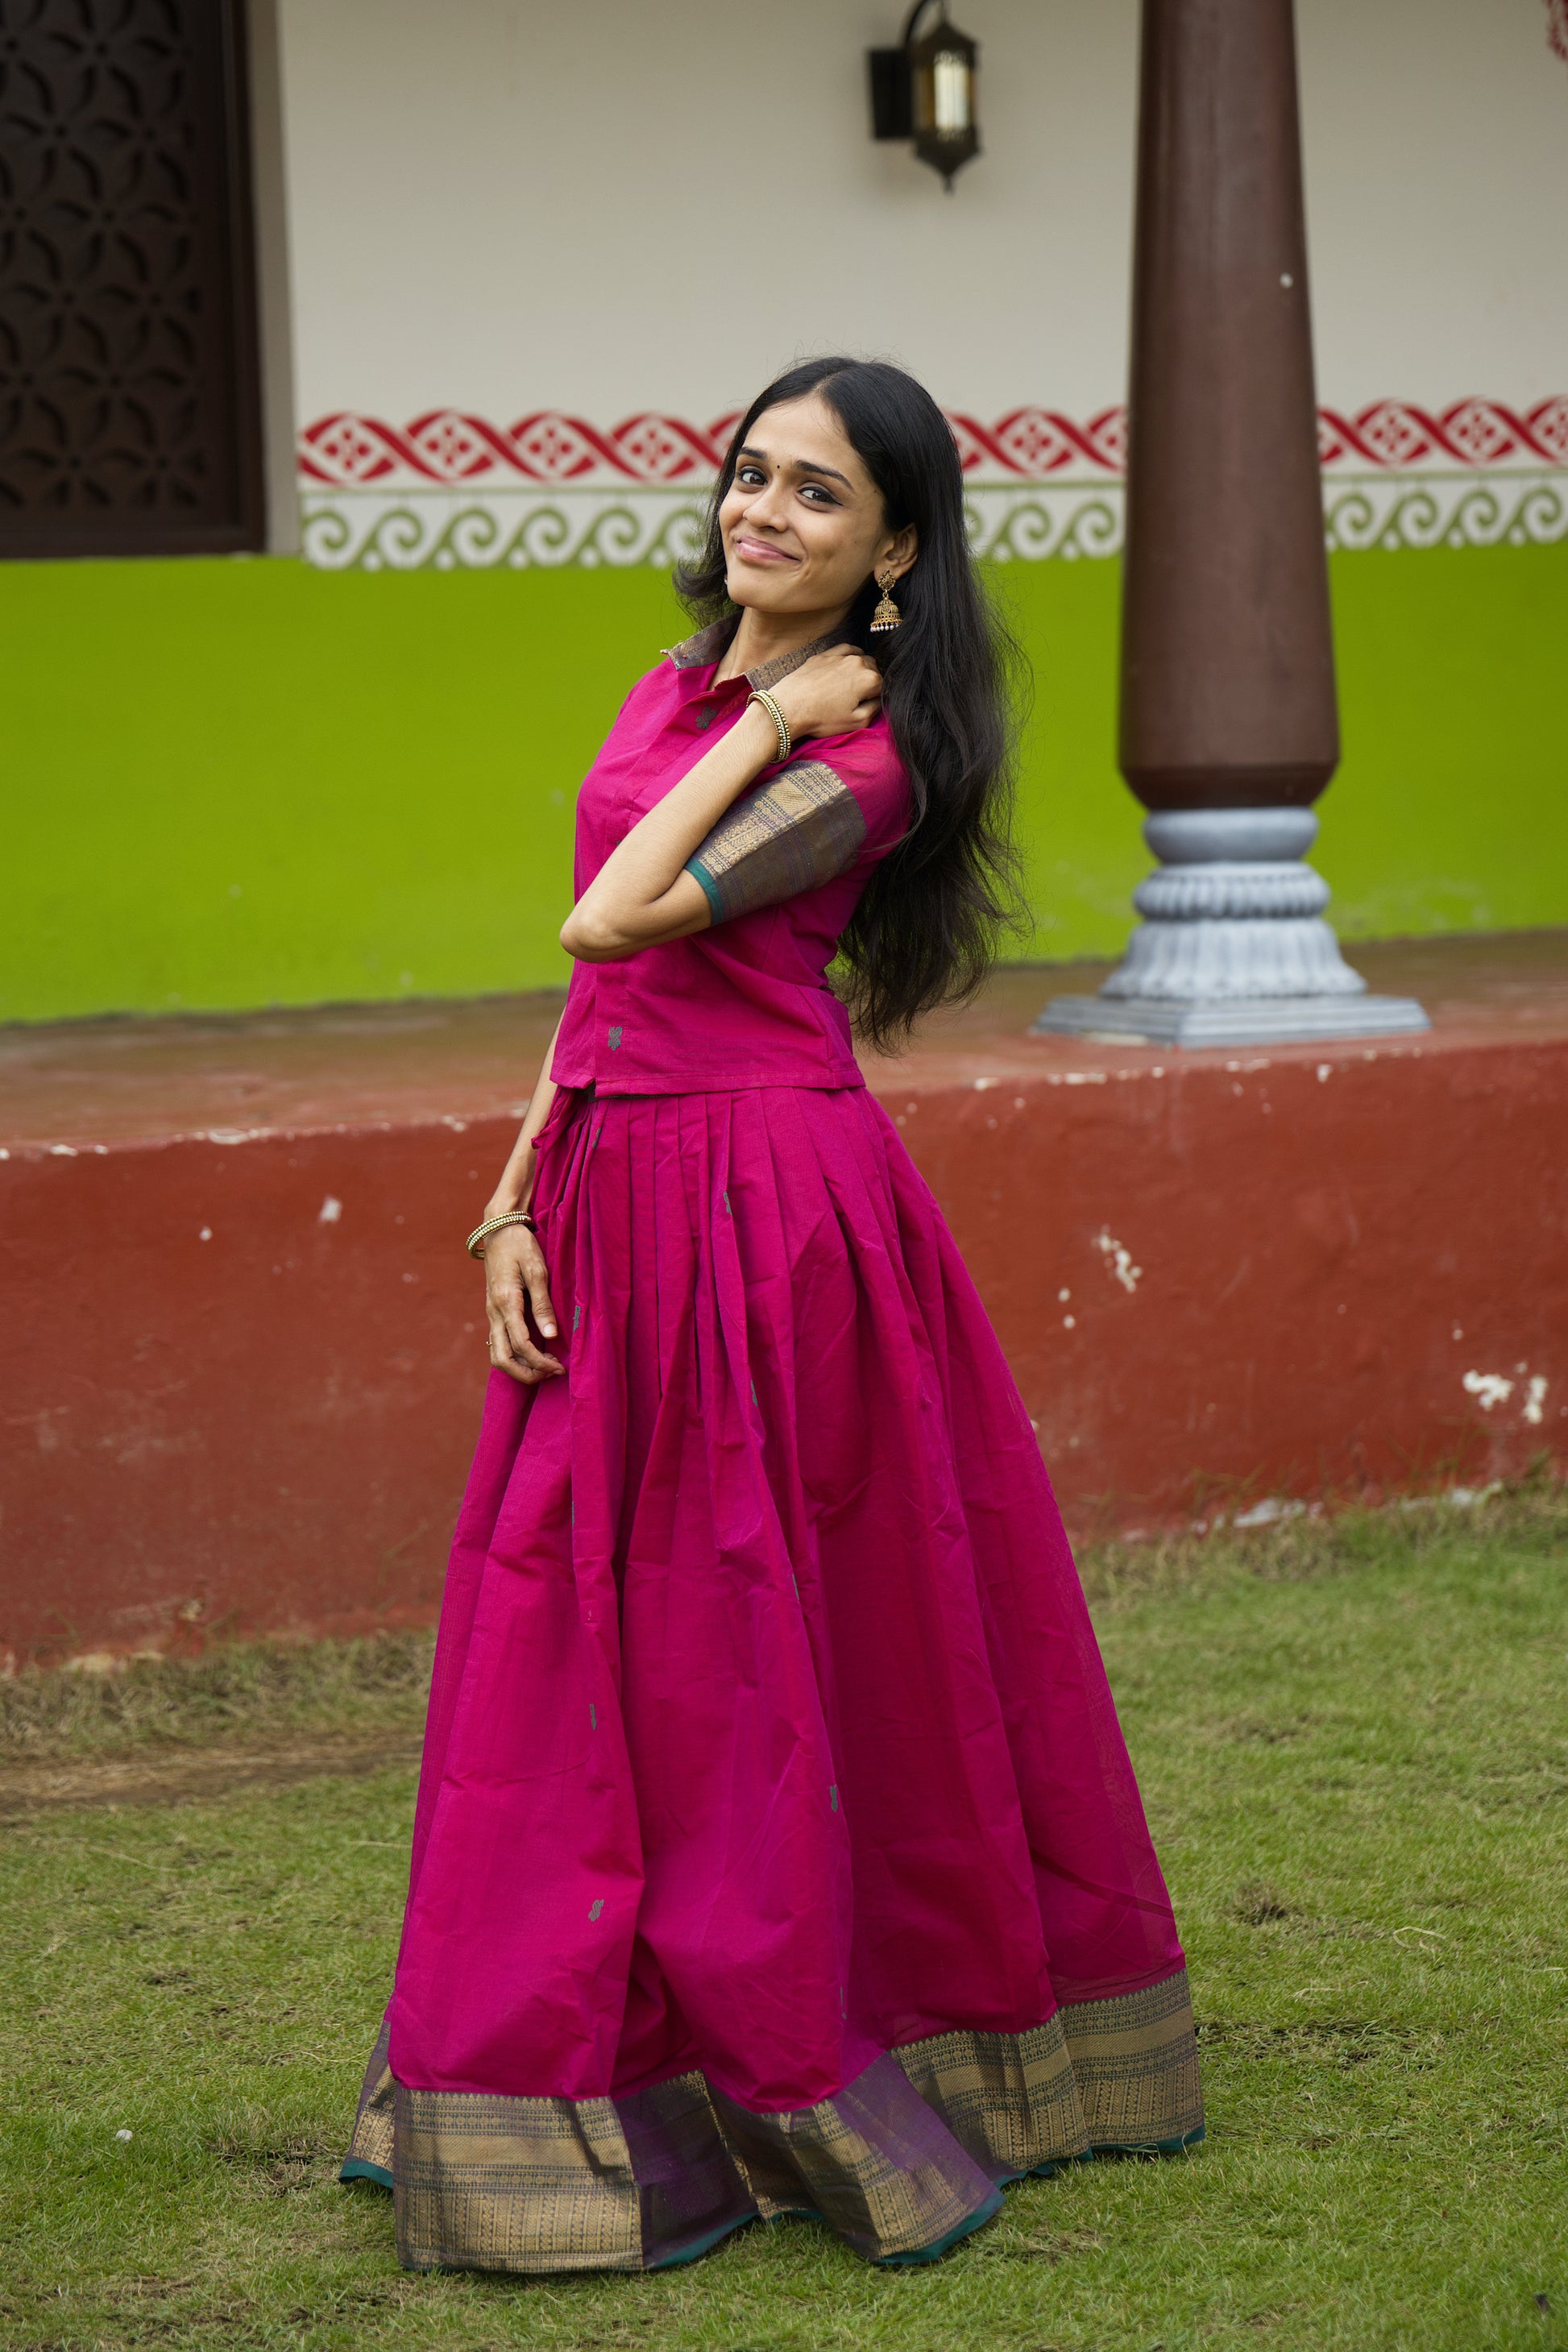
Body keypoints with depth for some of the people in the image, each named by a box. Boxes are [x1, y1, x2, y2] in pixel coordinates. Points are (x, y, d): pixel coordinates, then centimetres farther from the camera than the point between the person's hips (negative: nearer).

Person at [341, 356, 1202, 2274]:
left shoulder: (859, 758, -10)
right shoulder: (676, 688, 13)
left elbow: (615, 922, -20)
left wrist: (770, 731, -13)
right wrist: (519, 1201, 7)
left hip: (766, 1212, -8)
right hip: (613, 1195, 8)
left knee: (736, 1651, -1)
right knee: (579, 1646, 9)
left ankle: (795, 2090, 12)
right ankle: (604, 2082, 19)